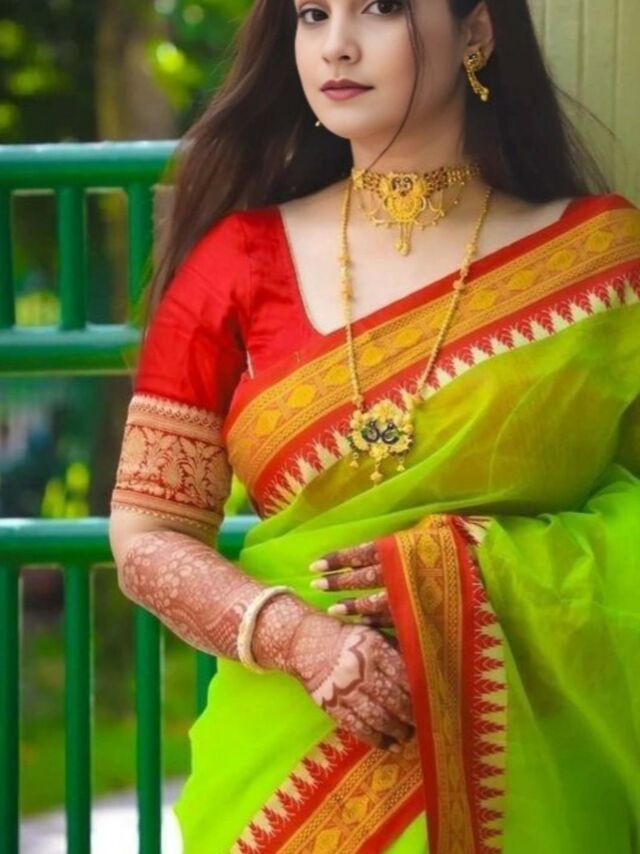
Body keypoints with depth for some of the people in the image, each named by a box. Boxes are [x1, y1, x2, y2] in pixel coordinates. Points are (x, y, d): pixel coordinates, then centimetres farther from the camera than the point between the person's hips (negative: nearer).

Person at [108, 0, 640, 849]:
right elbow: (147, 538, 0)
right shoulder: (238, 261, -1)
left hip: (529, 769, 0)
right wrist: (299, 635, -17)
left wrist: (466, 567, -16)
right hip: (294, 763, 0)